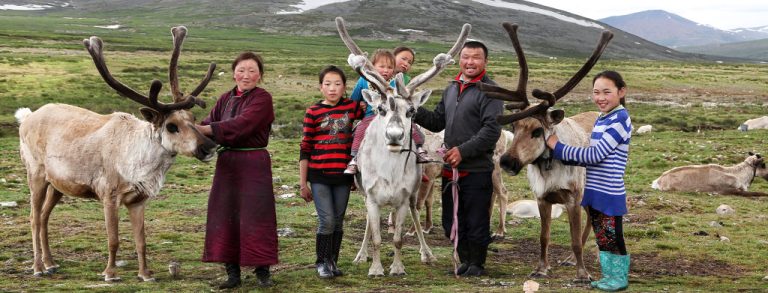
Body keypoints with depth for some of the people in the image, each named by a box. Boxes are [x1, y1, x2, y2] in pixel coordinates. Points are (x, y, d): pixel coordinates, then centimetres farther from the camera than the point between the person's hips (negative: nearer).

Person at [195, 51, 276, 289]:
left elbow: (242, 125, -21)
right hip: (226, 163, 6)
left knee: (255, 216, -3)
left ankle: (262, 272, 8)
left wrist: (205, 129, -27)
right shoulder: (225, 99, 14)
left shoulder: (262, 99, -6)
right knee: (225, 216, 6)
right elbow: (209, 123, 3)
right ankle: (232, 272, 14)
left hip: (254, 164, -6)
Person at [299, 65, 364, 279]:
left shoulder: (352, 107, 3)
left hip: (343, 175, 3)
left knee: (338, 220, 10)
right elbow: (305, 149, 0)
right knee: (326, 220, -5)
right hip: (319, 176, -3)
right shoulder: (313, 112, -3)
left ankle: (333, 261, 24)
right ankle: (321, 263, 12)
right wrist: (302, 183, 0)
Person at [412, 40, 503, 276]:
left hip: (477, 170, -7)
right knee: (452, 222, 14)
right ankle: (464, 261, 29)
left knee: (476, 222, 3)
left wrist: (463, 150, -22)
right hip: (451, 169, 7)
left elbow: (491, 130, -17)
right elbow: (437, 122, 19)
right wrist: (415, 111, 3)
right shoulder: (451, 89, 15)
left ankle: (477, 264, 19)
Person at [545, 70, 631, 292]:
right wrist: (563, 156, 2)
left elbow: (595, 155, -20)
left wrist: (559, 148, -14)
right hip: (595, 191, 8)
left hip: (610, 193, -8)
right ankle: (609, 275, 27)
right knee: (602, 238, 16)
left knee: (614, 237, 4)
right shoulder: (600, 120, 12)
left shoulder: (620, 120, -16)